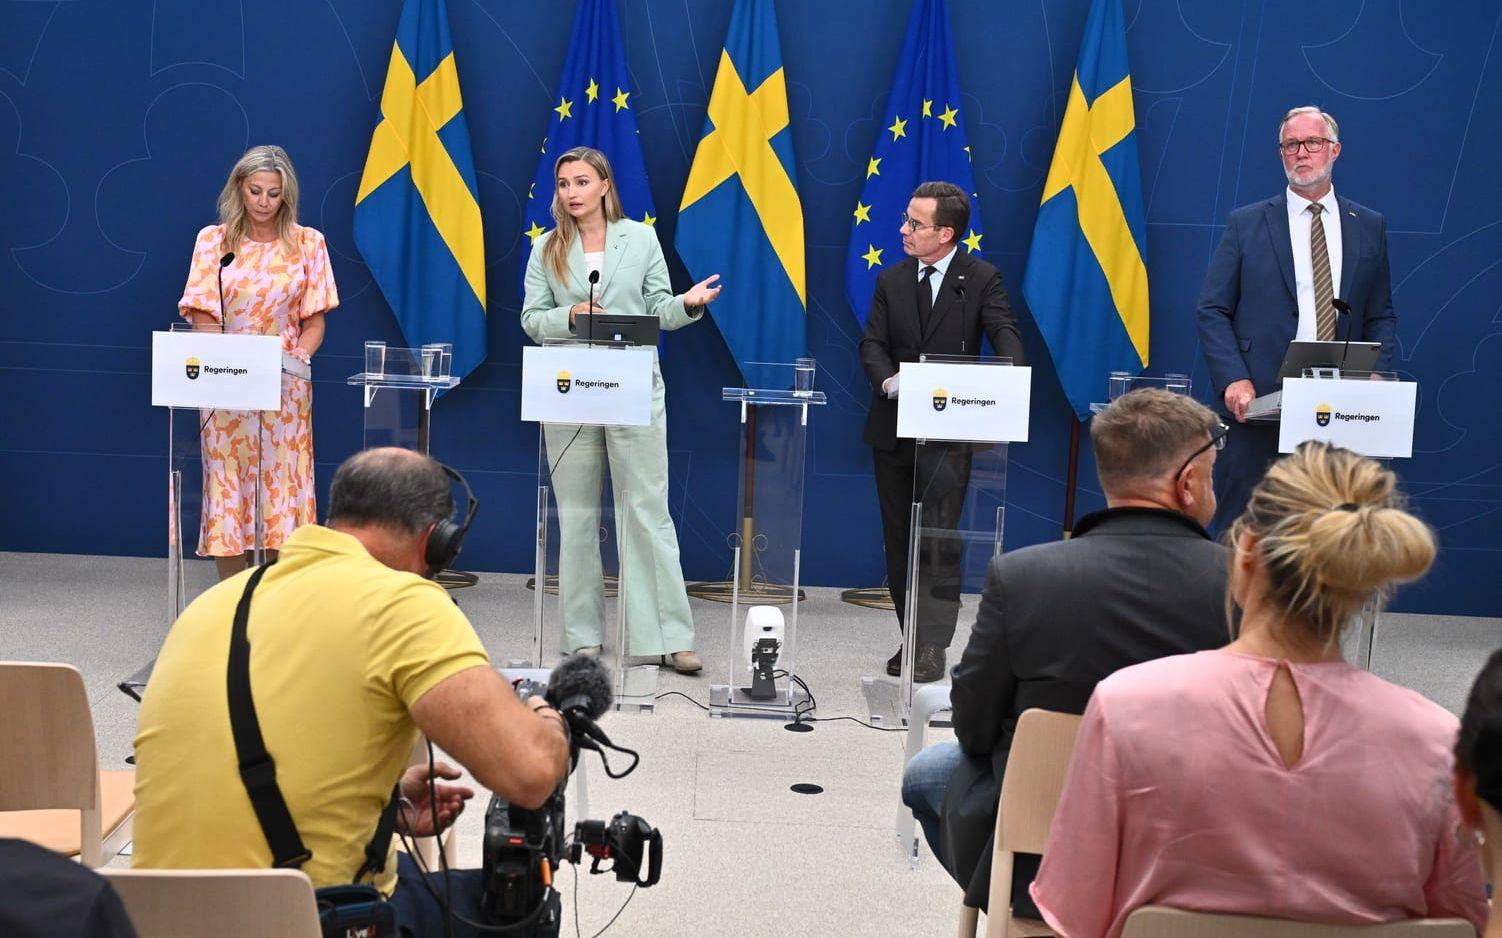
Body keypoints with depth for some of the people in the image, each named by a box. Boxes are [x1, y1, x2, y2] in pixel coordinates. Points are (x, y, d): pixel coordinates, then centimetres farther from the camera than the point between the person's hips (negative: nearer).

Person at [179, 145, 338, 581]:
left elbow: (314, 322, 5)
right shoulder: (213, 240, 3)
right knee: (228, 489, 1)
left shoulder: (308, 243, 4)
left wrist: (297, 357, -14)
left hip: (285, 387, 0)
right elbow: (201, 318, -1)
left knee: (281, 488, 1)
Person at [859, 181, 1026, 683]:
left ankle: (933, 646, -11)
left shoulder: (981, 279, -1)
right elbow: (872, 344, 3)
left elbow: (1005, 335, -11)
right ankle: (912, 638, 21)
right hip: (894, 428, 5)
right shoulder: (891, 281, 10)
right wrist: (888, 381, -18)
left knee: (939, 538, -11)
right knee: (900, 540, 10)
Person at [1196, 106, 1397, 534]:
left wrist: (1375, 374, -4)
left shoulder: (1369, 227, 12)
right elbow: (1212, 311, 2)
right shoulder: (1245, 224, 6)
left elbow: (1381, 316, 14)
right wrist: (1234, 379, -12)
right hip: (1259, 400, -2)